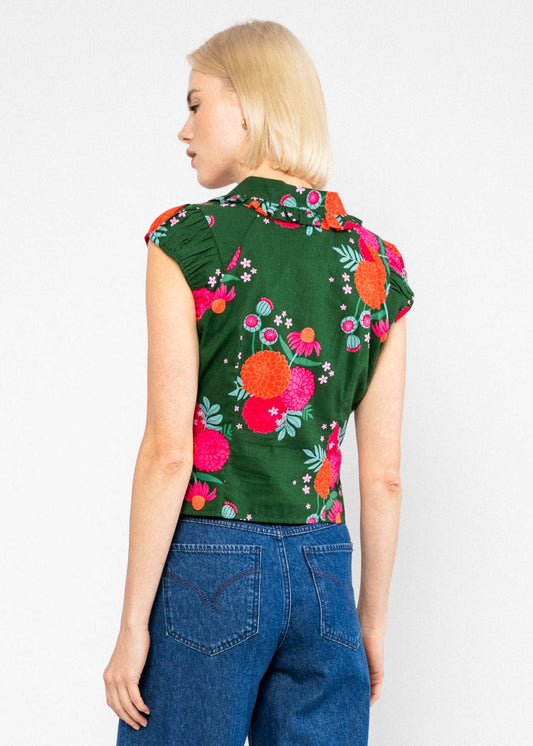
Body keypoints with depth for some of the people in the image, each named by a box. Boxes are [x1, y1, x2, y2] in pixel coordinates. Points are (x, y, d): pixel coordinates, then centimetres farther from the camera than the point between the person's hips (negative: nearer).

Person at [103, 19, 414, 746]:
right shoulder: (375, 262, 4)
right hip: (324, 572, 4)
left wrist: (133, 622, -7)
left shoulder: (187, 240, -8)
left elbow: (169, 452, -13)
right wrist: (373, 620, 15)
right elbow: (383, 476, 5)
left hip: (208, 564, -4)